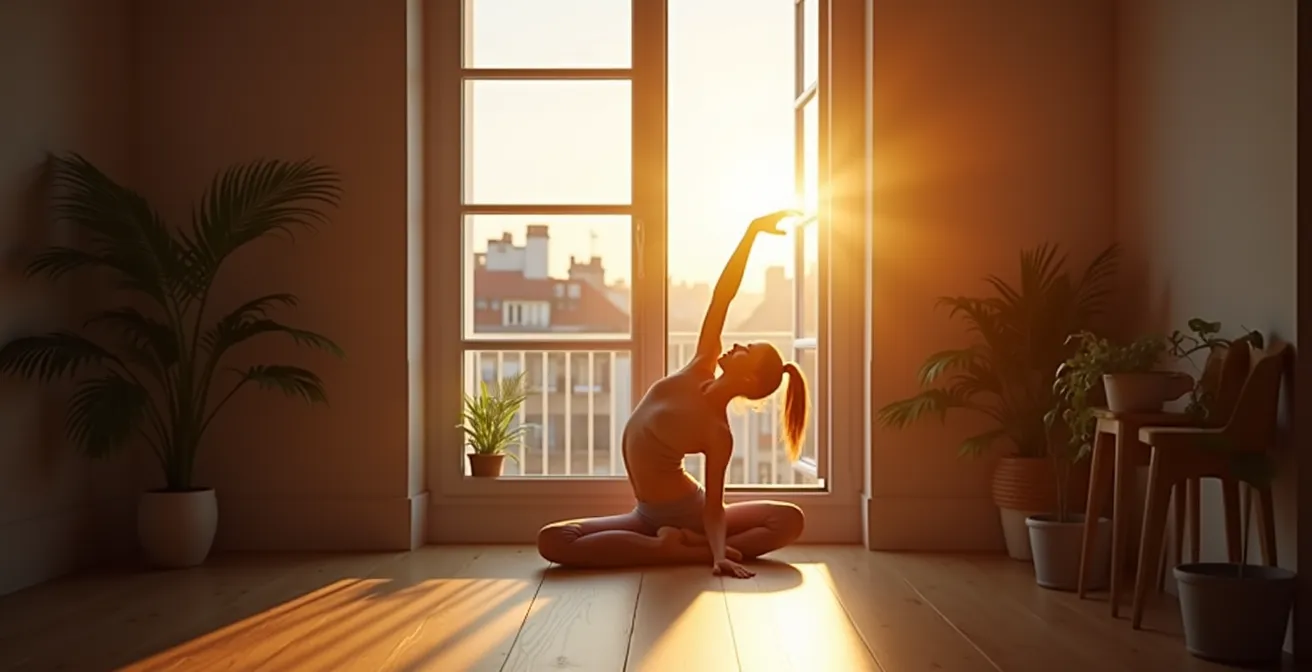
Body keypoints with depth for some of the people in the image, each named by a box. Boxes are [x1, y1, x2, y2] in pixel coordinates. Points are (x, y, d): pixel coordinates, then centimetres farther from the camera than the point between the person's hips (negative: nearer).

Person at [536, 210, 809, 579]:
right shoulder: (700, 370, -9)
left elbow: (714, 507, -21)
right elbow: (722, 295, -12)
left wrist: (718, 554, -39)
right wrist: (752, 231, -12)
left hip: (688, 513, -6)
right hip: (650, 516, 6)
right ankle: (683, 544, -15)